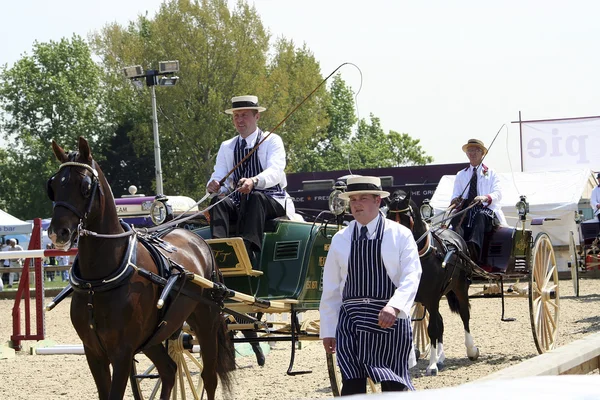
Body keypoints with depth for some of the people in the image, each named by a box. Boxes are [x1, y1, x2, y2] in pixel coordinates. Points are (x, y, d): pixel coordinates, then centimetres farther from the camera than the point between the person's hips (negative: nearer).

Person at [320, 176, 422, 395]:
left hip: (390, 319, -2)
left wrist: (394, 306, -30)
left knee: (393, 385, 1)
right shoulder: (340, 240, 8)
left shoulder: (400, 235, -1)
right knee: (352, 386, -1)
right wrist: (327, 330, 10)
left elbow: (411, 277, -12)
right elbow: (330, 288, 11)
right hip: (351, 321, 3)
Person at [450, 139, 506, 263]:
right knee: (456, 218, -34)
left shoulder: (491, 173, 17)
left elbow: (498, 193, 2)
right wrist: (455, 200, -13)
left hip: (485, 209, -2)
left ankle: (474, 247, -62)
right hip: (465, 209, 2)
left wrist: (486, 198, -22)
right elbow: (455, 195, 14)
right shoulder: (461, 175, 25)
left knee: (480, 215, -39)